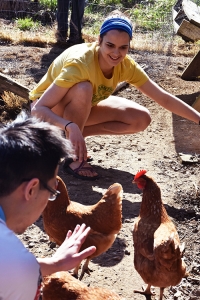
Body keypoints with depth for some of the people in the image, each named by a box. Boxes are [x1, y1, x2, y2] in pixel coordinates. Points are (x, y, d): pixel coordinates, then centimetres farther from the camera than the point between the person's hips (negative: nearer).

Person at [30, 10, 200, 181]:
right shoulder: (80, 63, -36)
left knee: (141, 119, -9)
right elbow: (38, 109, -40)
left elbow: (164, 98, -12)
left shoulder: (126, 66, -18)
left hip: (79, 108, 6)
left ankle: (79, 133, -1)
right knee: (83, 89, -38)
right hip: (48, 110, -5)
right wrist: (70, 127, -56)